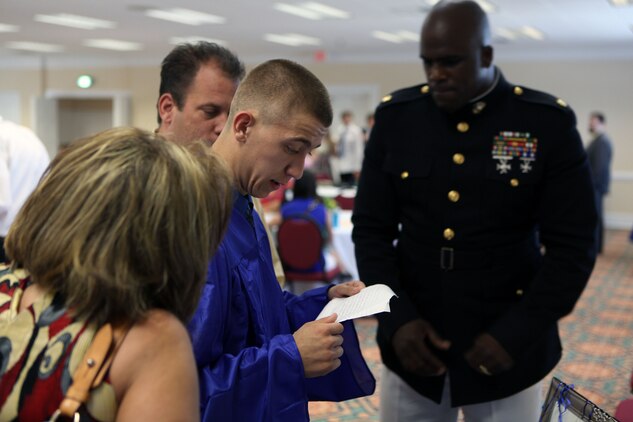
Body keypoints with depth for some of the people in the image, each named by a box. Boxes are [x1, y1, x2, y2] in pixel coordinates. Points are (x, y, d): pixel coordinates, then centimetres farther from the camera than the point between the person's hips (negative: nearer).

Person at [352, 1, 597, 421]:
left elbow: (573, 245, -6)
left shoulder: (549, 123, -7)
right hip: (411, 342, 2)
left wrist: (516, 334, -15)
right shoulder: (395, 117, -1)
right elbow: (371, 229, 1)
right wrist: (396, 318, -11)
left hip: (506, 350, -2)